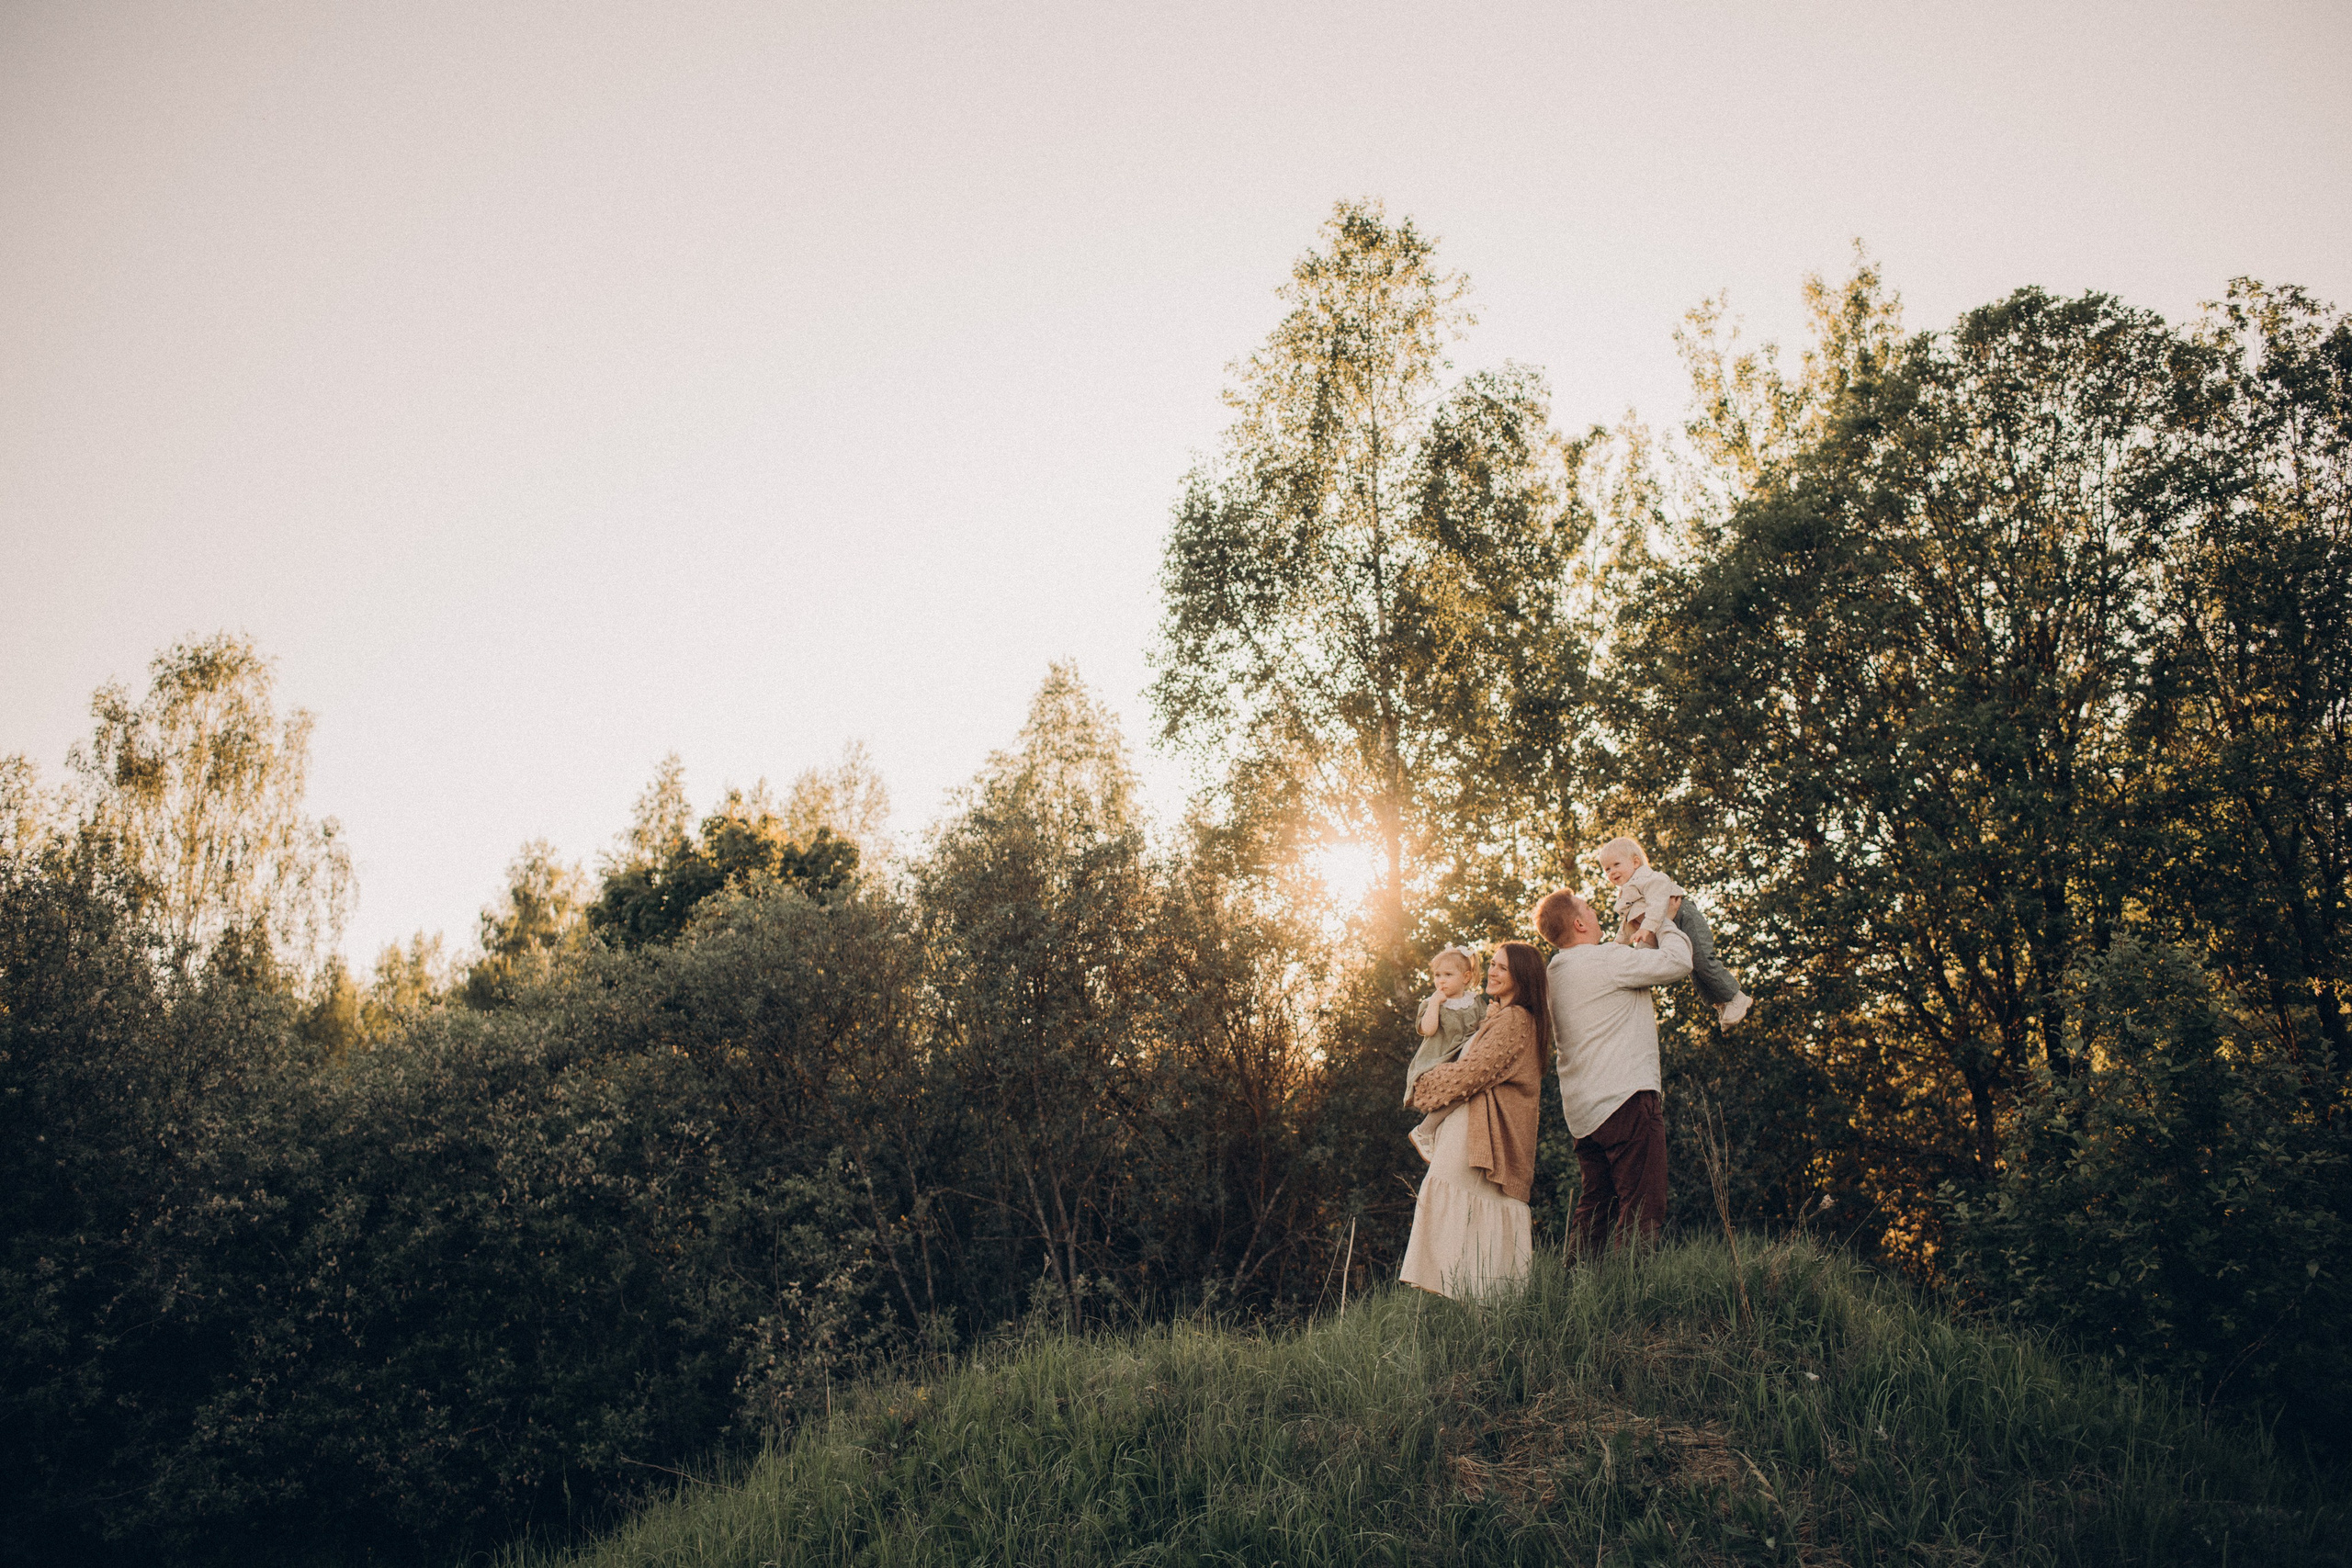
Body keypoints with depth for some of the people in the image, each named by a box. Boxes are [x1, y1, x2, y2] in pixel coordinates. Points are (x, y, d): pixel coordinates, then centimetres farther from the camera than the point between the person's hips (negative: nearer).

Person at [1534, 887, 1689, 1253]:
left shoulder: (1555, 972, 16)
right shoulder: (1604, 959, -12)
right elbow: (1677, 962, -12)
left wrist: (1644, 947, 21)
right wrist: (1665, 927, 6)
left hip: (1583, 1109, 9)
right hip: (1624, 1098, -9)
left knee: (1596, 1204, 13)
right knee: (1641, 1210, -7)